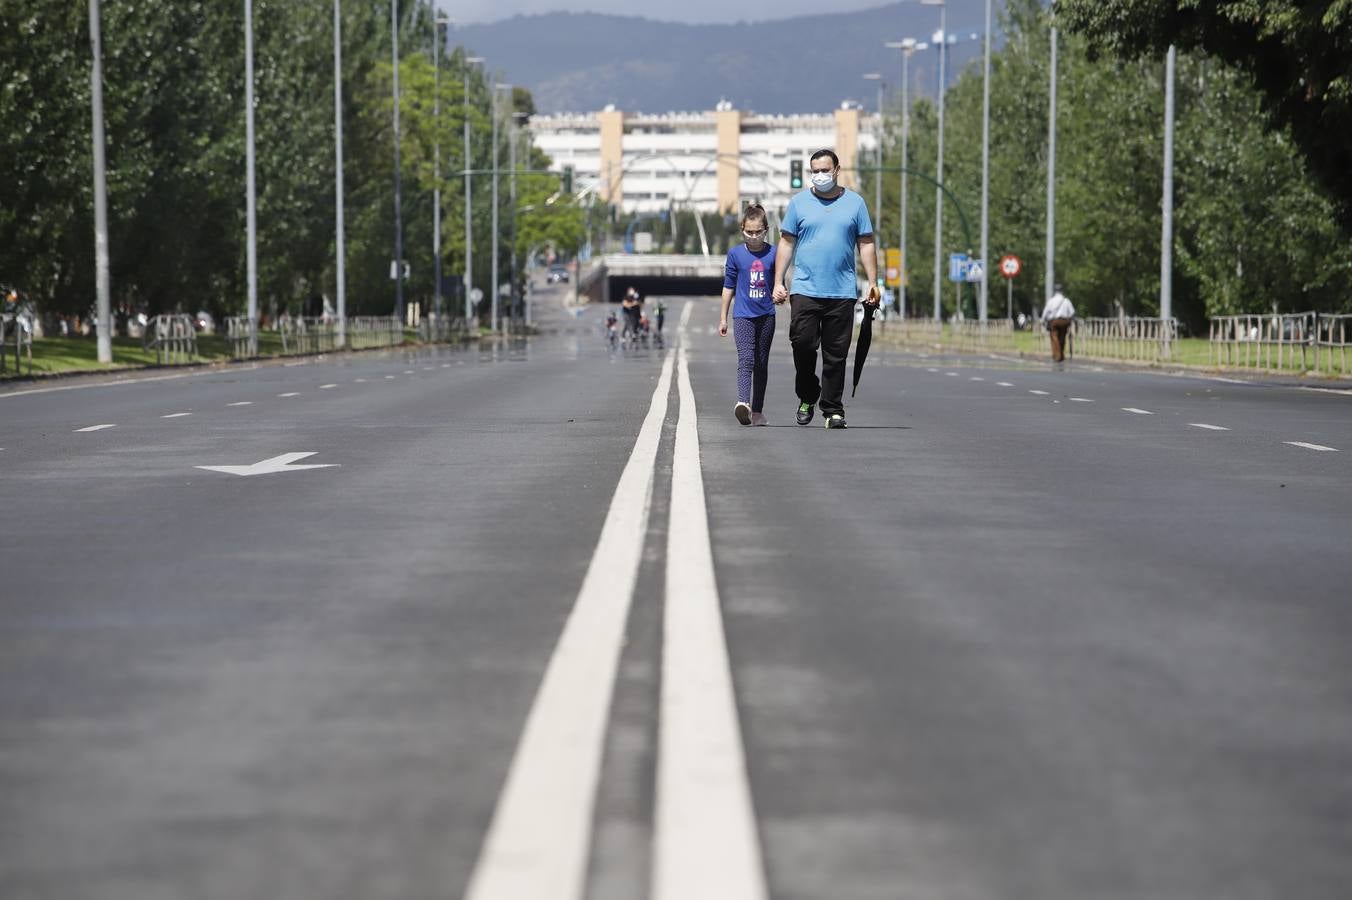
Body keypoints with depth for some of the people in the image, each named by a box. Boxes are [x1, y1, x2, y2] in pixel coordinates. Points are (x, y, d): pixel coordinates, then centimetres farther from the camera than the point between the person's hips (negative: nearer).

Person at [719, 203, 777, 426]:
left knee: (761, 363, 8)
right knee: (746, 359, -18)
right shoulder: (736, 254, 1)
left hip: (766, 315, 2)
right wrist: (723, 318, 10)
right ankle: (743, 403, -35)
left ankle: (757, 410, 15)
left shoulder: (773, 254, 2)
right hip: (743, 315, -2)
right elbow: (729, 286, 7)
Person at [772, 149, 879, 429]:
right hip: (805, 290, 0)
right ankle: (807, 398, 11)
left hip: (842, 293, 0)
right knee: (803, 344, -10)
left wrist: (873, 283, 4)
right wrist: (778, 283, 2)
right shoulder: (799, 203, 8)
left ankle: (833, 409, 7)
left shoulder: (855, 203, 9)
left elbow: (866, 245, 11)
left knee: (836, 354, 1)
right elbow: (786, 244, 9)